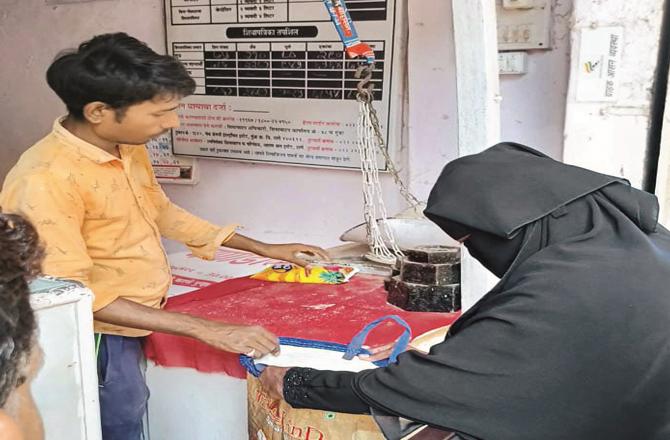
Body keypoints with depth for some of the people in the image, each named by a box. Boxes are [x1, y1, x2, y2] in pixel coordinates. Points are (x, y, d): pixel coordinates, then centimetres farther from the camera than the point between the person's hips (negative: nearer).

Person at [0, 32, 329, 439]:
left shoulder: (129, 149, -1)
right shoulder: (46, 179, -27)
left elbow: (162, 212, 14)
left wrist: (264, 249, 14)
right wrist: (205, 329, -31)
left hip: (136, 330, 8)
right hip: (102, 344, -7)